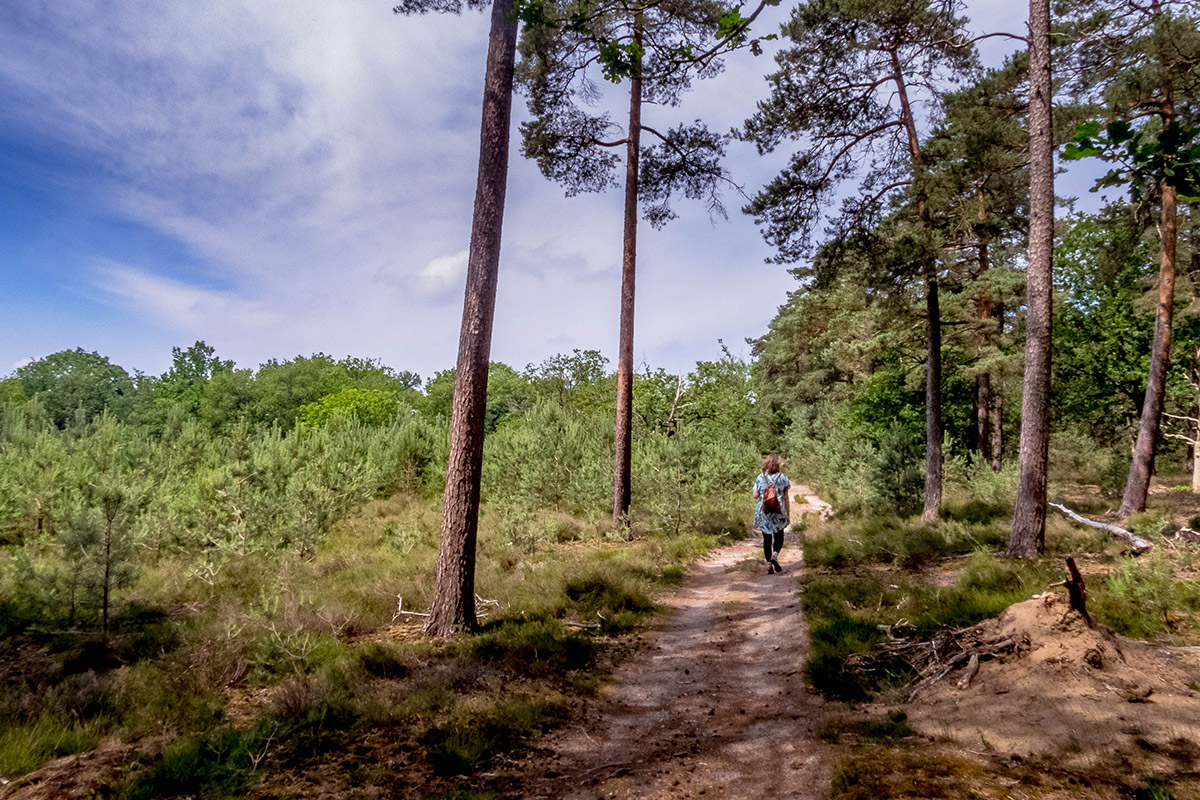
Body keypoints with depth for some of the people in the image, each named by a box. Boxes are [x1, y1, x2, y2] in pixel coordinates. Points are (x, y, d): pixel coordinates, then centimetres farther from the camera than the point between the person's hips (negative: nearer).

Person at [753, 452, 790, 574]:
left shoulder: (760, 478, -4)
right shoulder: (783, 478, -3)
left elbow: (755, 496, -3)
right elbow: (786, 497, 0)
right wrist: (787, 513, 7)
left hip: (763, 512, 1)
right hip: (778, 512, 0)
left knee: (766, 538, 9)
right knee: (779, 537, 14)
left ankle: (769, 564, 8)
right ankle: (775, 555, -11)